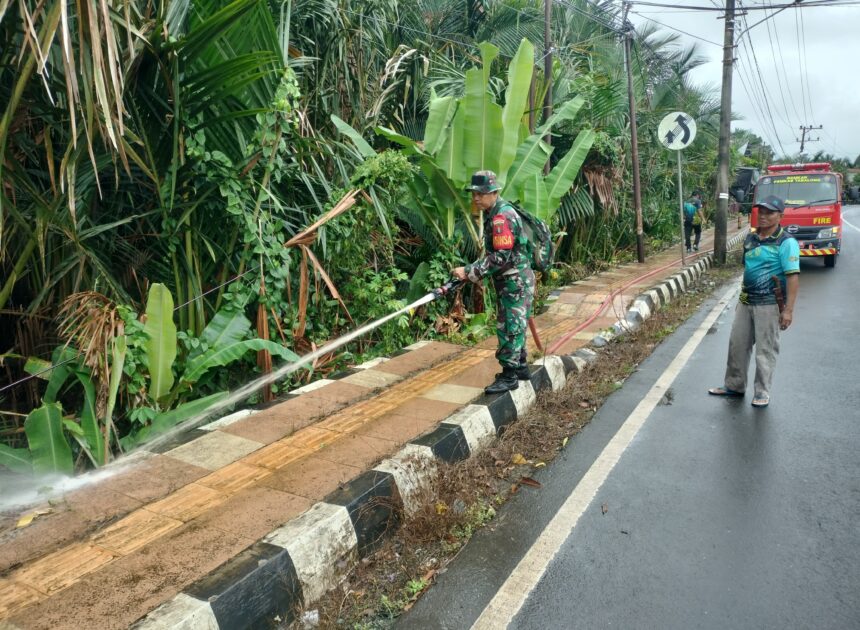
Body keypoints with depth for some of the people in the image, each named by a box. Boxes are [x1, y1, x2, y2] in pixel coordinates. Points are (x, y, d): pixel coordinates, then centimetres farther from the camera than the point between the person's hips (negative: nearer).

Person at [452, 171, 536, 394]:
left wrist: (470, 272, -24)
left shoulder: (502, 217, -21)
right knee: (507, 325, 17)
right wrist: (472, 271, 7)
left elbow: (501, 257, -26)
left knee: (511, 327, -5)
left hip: (516, 282, -10)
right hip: (508, 281, 10)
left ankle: (510, 376, 3)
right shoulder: (494, 214, 10)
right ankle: (520, 367, 30)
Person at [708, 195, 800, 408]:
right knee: (737, 344, 13)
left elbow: (793, 277, -18)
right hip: (746, 302, 7)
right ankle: (734, 386, 27)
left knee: (765, 350, 3)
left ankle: (762, 394, 17)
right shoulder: (750, 239, 8)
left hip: (769, 305, -7)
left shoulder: (786, 243, -14)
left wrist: (788, 310, -23)